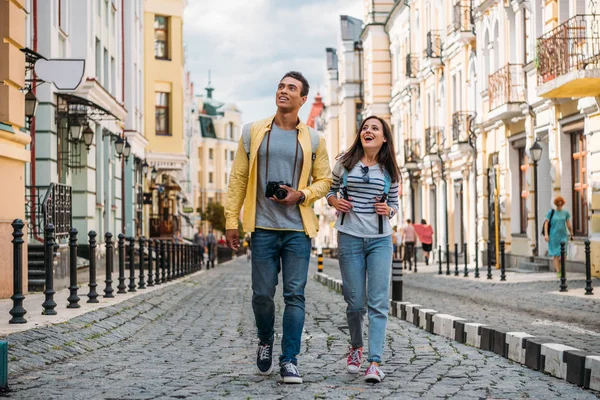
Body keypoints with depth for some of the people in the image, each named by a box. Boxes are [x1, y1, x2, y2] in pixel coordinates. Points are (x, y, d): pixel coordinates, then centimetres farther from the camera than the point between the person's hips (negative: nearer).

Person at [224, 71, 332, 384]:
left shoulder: (313, 140, 6)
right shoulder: (253, 132, 6)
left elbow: (324, 180, 11)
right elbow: (238, 179, 7)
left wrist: (301, 195, -9)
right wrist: (231, 221, 2)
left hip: (298, 229, 0)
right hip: (263, 227, 0)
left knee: (295, 295, -2)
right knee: (262, 294, 3)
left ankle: (289, 360, 3)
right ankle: (265, 342, 31)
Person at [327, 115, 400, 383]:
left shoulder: (389, 170, 6)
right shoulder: (345, 163, 3)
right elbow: (331, 190, 15)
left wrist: (388, 210, -7)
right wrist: (334, 201, -7)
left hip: (380, 240, 1)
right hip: (349, 238, 0)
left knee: (378, 302, -8)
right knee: (355, 302, 5)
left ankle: (375, 363, -11)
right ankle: (356, 346, 33)